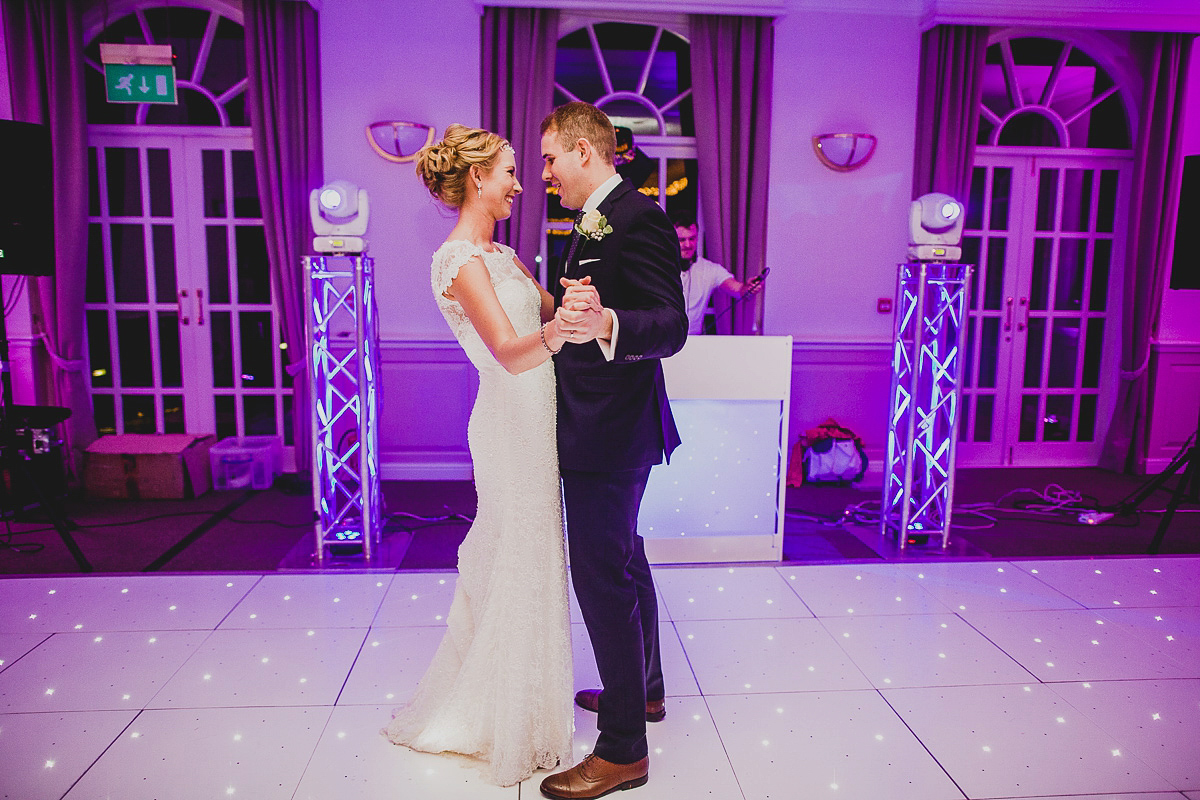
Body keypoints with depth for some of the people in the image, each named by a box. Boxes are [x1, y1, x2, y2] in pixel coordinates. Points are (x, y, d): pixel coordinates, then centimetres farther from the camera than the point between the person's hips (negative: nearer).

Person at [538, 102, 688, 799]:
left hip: (609, 431, -11)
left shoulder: (637, 217, -17)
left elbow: (672, 324, -27)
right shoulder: (598, 222, 15)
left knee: (601, 576, -4)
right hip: (604, 426, 11)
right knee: (624, 562, 21)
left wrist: (605, 324, -44)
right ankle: (644, 689, 41)